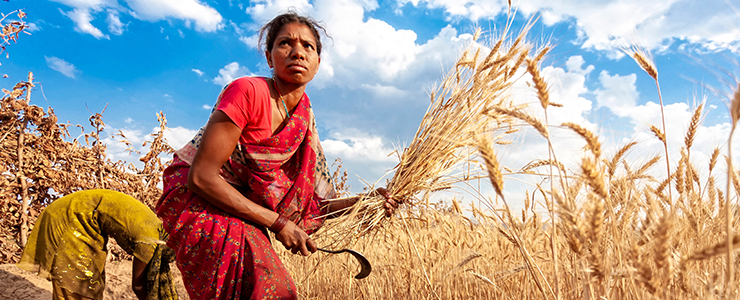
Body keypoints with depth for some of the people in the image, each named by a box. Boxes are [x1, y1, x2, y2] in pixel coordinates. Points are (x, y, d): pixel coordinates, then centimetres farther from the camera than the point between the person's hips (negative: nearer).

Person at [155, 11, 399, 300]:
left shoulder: (304, 120, 0)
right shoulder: (248, 91, -21)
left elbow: (308, 206, 2)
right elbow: (201, 177, -24)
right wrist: (277, 222, -22)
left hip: (239, 208, 7)